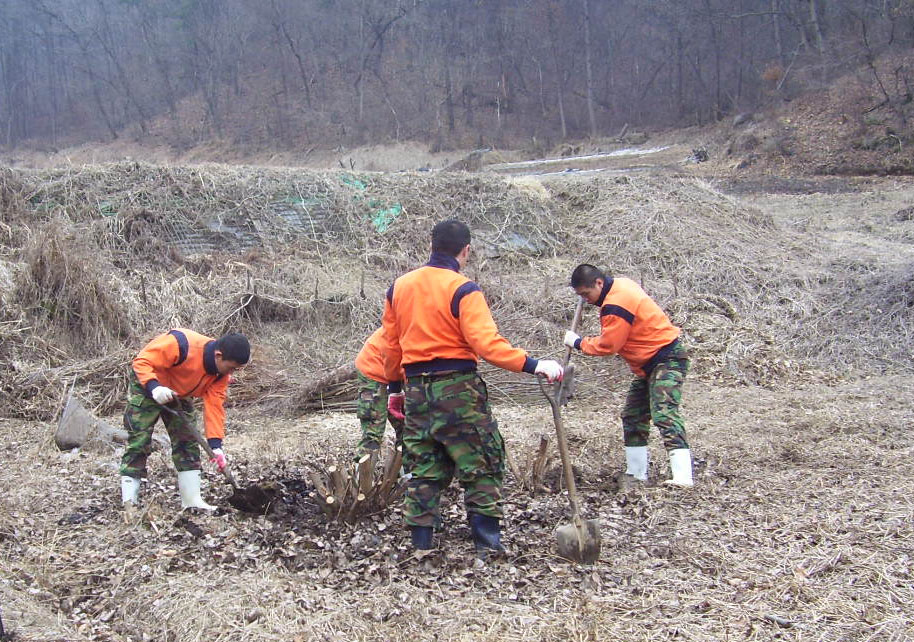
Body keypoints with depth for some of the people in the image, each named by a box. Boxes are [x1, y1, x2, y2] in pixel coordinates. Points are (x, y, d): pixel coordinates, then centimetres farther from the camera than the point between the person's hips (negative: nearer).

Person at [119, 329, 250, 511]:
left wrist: (215, 445, -21)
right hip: (146, 384, -6)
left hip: (178, 394, 7)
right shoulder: (181, 345, -36)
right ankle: (128, 503, -7)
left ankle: (192, 500, 7)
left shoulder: (221, 373, -15)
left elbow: (215, 406, -15)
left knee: (188, 442, 2)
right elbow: (141, 361, -32)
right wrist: (154, 387, -48)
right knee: (139, 442, -10)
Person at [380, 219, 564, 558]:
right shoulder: (463, 290, -12)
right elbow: (487, 343, -22)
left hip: (416, 390, 6)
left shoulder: (398, 288, 8)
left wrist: (395, 387, 23)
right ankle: (487, 544, 2)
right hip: (458, 389, -5)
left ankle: (420, 544, 14)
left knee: (423, 470, 12)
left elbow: (391, 346, 14)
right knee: (481, 467, 4)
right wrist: (533, 365, -23)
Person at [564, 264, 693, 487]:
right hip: (649, 363, 11)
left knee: (664, 415, -23)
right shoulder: (620, 285, 6)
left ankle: (683, 477, -30)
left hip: (667, 359, -11)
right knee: (632, 417, 13)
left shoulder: (617, 304, -25)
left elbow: (607, 346, -19)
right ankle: (636, 473, 19)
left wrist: (578, 342, -4)